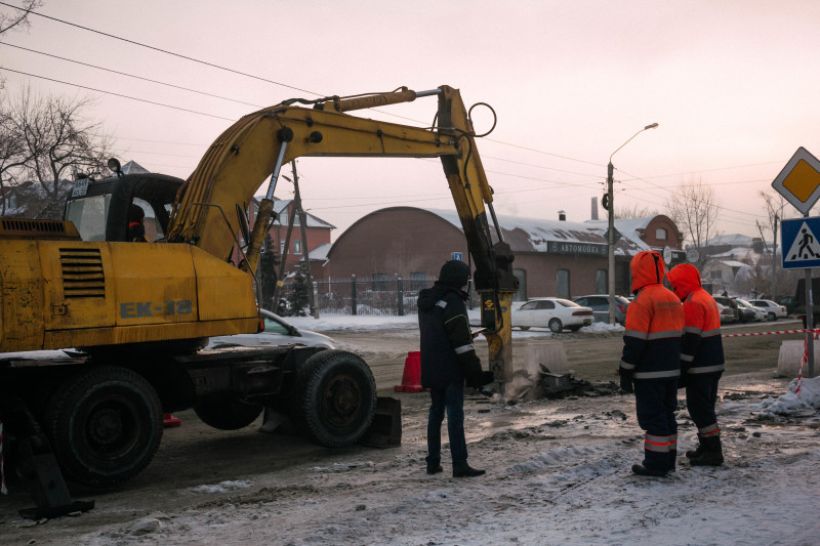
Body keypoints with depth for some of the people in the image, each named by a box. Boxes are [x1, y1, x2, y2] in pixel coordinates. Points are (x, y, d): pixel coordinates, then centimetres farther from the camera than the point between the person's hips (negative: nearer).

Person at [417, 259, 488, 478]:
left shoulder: (426, 301, 14)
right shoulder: (452, 302, -15)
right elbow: (462, 340, -19)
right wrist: (474, 370, -15)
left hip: (431, 369, 9)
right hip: (450, 369, -8)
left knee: (436, 411, 14)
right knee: (455, 414, -7)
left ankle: (433, 462, 18)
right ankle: (459, 465, -7)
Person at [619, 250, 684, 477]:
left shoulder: (643, 300, -16)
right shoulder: (672, 298, 12)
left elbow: (634, 341, -18)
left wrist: (625, 371, -12)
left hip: (649, 373, -8)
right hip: (671, 370, 8)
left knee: (652, 417, -3)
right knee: (667, 414, 15)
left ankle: (656, 463, -1)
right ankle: (668, 460, 21)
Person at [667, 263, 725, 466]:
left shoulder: (693, 303, -17)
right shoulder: (706, 298, 16)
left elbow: (690, 340, -21)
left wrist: (682, 368, -18)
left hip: (700, 367, -10)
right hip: (713, 364, 10)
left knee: (699, 408, -5)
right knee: (704, 407, 17)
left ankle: (713, 451, -4)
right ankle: (707, 447, 24)